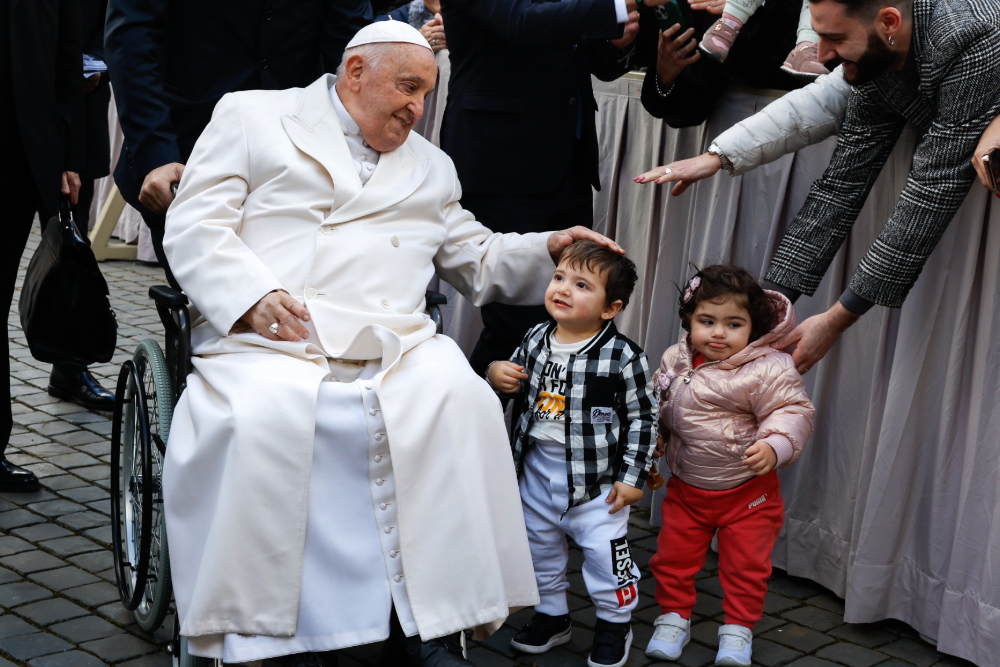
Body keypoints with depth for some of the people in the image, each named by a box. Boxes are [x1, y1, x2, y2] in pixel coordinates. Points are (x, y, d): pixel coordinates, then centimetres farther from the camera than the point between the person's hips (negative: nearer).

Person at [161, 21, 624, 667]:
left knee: (462, 402, -28)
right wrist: (252, 297, -13)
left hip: (392, 346, 3)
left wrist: (548, 249, 15)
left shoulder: (431, 166, 30)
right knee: (258, 419, -36)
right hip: (266, 340, -3)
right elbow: (195, 226, 5)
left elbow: (477, 258, 34)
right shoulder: (251, 115, 15)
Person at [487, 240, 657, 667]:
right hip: (537, 468, 5)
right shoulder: (536, 339, -2)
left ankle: (614, 625, 25)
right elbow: (519, 384, 16)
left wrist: (632, 476, -10)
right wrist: (498, 375, -7)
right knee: (540, 548, 18)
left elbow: (642, 418, -10)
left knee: (604, 552, 2)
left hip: (595, 476, -5)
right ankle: (551, 616, 39)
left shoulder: (623, 357, -17)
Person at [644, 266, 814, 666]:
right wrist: (652, 437, 3)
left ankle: (738, 629, 24)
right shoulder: (675, 360, -4)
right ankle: (674, 618, 30)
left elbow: (793, 412, -21)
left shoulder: (768, 369, -21)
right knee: (673, 556, 12)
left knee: (746, 564, 6)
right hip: (686, 488, 4)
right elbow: (658, 404, 13)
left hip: (747, 491, -4)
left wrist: (774, 446, -36)